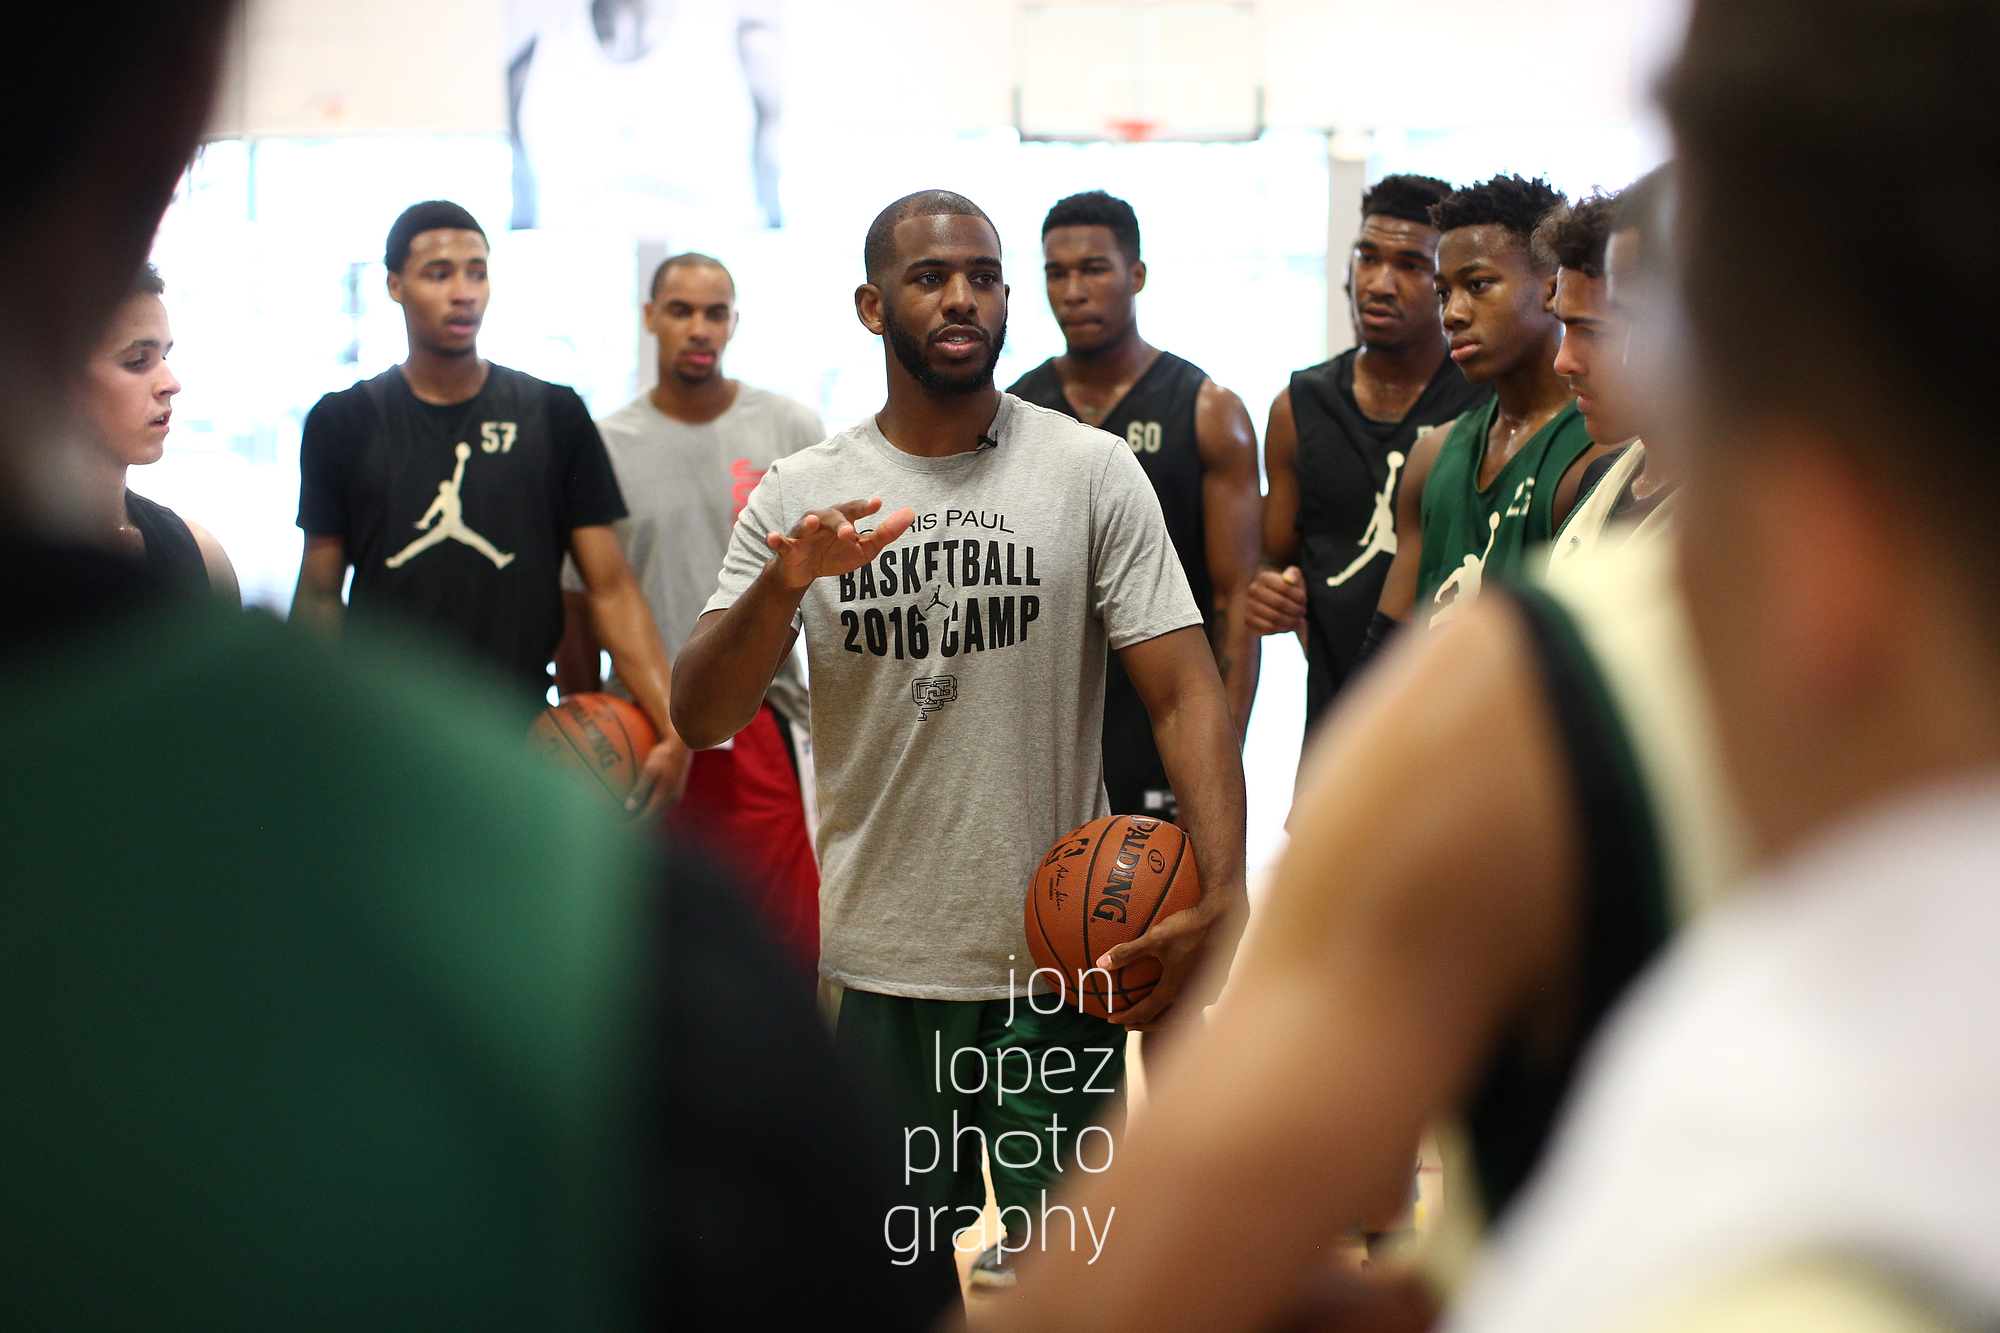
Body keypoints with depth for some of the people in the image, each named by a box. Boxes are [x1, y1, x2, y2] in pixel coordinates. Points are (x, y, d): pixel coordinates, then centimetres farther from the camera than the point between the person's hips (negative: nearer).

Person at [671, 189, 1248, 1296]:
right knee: (893, 1274, 14)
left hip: (1058, 962, -1)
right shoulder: (800, 496, 1)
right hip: (876, 964, 1)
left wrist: (1218, 898, -22)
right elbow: (700, 719, -5)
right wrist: (780, 587, -25)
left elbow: (1184, 692, -8)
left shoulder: (1092, 471, -2)